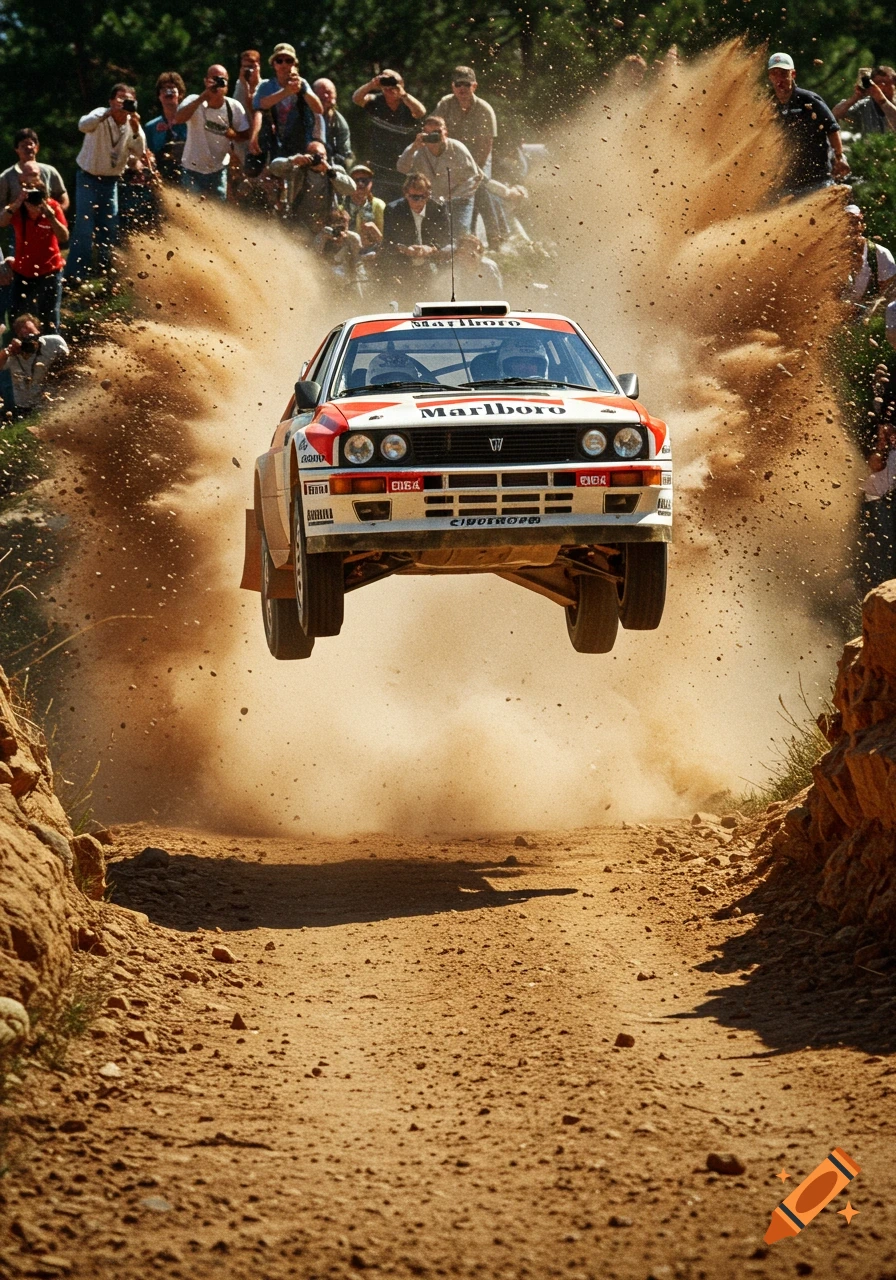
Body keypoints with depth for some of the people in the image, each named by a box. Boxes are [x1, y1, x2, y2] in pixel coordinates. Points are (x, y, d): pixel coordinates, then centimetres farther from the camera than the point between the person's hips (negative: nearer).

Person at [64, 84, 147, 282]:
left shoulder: (132, 124, -5)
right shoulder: (101, 116, -19)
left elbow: (140, 151, -18)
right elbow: (83, 125, -41)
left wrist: (136, 130, -34)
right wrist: (108, 113, -54)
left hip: (110, 179, 5)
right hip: (88, 177, -5)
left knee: (109, 227, 8)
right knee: (84, 226, -12)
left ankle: (105, 270, 24)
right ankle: (74, 275, -10)